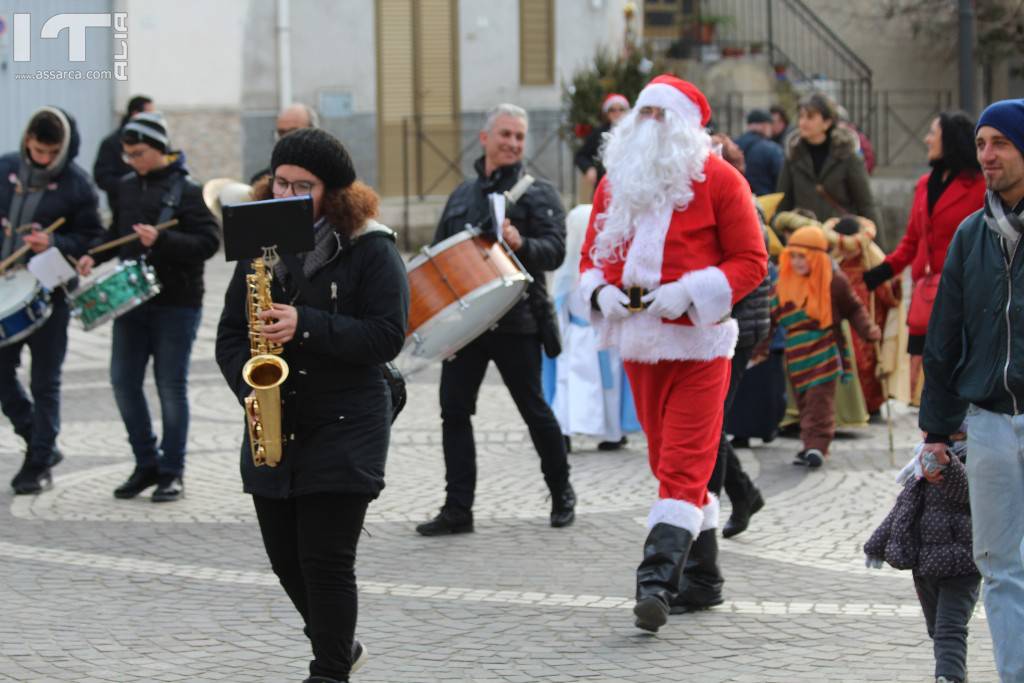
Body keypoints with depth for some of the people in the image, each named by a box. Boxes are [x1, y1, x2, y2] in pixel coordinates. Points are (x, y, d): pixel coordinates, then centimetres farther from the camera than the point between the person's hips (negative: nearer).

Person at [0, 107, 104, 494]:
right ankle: (40, 444, 26)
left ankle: (39, 465, 10)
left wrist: (54, 244, -22)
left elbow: (93, 240, -7)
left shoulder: (76, 184, -9)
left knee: (44, 382, 1)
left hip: (51, 292, -4)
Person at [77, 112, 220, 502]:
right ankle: (146, 463, 18)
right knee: (124, 381, 5)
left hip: (176, 305, -6)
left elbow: (209, 242, -15)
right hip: (131, 299, 6)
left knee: (171, 386, -1)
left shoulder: (186, 190, -9)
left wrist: (161, 240, -27)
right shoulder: (127, 187, 10)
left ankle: (172, 473, 9)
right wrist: (95, 257, 4)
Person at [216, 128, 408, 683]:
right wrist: (249, 388, -8)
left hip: (345, 428, -5)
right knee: (286, 559, 12)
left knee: (326, 562, -8)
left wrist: (305, 326, -22)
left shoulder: (371, 250, -5)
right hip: (272, 428, 5)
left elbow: (387, 335, -13)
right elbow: (230, 332, 11)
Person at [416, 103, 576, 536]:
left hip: (516, 321, -5)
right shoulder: (462, 195, 17)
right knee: (454, 410, -1)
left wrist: (521, 244, -32)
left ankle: (561, 492, 24)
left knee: (534, 410, 4)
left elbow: (555, 251, -13)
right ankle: (457, 509, 3)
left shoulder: (538, 193, -1)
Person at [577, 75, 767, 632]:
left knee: (683, 464, -12)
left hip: (697, 342, -6)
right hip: (638, 343, 6)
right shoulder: (614, 182, 11)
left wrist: (689, 293, -19)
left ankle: (659, 579, -18)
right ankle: (703, 573, 28)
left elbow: (751, 261, -7)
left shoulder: (718, 180, -4)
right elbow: (591, 256, 16)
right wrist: (599, 292, -6)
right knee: (667, 459, 13)